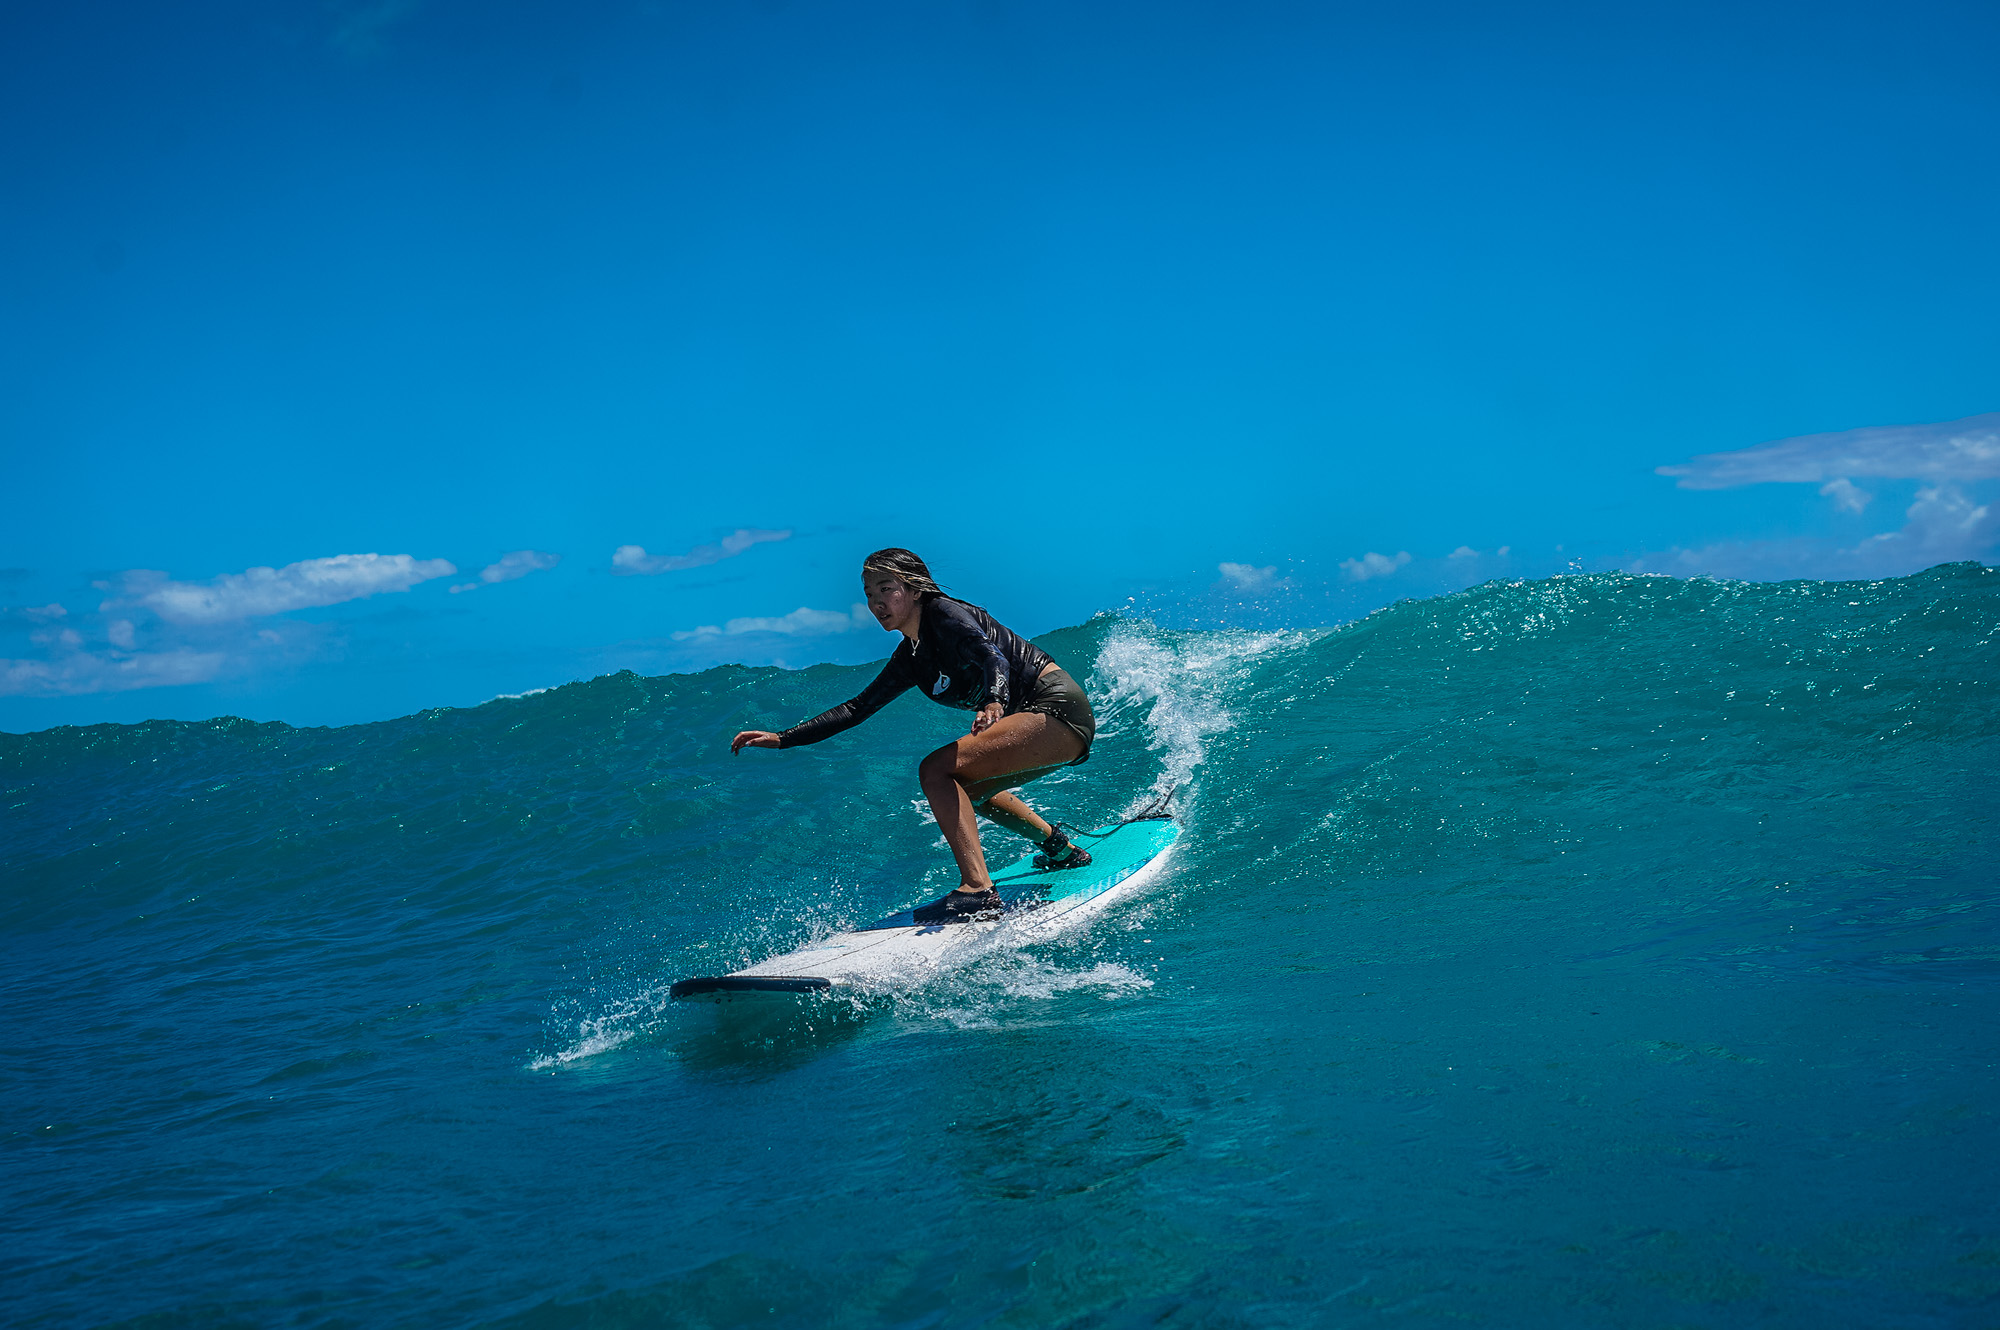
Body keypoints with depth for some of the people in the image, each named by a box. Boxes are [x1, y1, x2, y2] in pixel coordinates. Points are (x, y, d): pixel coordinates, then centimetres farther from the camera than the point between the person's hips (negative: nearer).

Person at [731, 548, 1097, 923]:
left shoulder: (945, 612, -10)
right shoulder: (911, 657, 15)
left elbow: (992, 657, -28)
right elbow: (858, 707, 19)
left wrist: (994, 702, -49)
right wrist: (782, 738, 14)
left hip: (1059, 709, -10)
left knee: (936, 769, -19)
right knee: (964, 787, 28)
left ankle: (978, 891, -31)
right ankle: (1062, 850, 38)